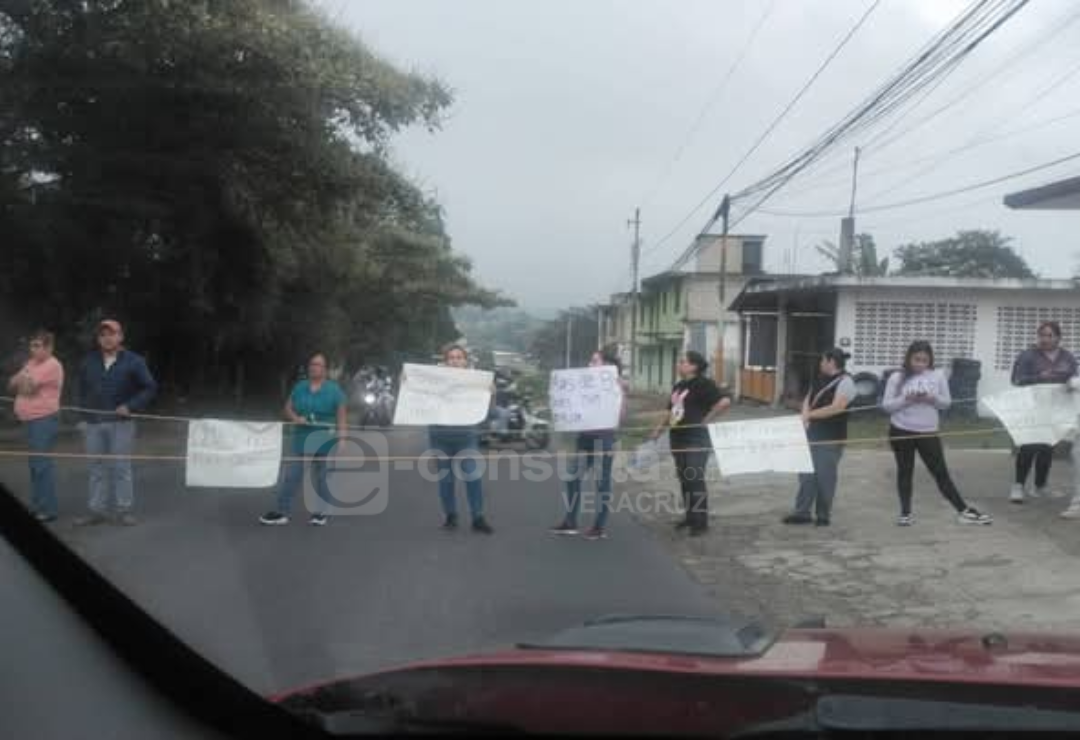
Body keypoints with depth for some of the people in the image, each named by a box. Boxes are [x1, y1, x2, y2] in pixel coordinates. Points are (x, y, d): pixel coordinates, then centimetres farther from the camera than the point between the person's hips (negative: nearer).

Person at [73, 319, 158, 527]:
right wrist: (82, 407, 8)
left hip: (121, 422, -4)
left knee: (121, 466, -3)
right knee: (97, 467, 8)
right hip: (93, 423, 4)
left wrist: (130, 406, -14)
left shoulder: (134, 362, -3)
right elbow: (80, 387, 23)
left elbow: (150, 387, -5)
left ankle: (124, 510, 4)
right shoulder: (89, 362, 9)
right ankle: (97, 511, 15)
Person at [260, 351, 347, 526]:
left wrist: (342, 437, -18)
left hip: (323, 441, -3)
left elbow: (342, 415, -8)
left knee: (322, 477, 9)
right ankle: (282, 511, 11)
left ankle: (322, 512, 20)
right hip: (301, 439, 4)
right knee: (290, 475, 4)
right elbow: (288, 408, 11)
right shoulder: (300, 387, 6)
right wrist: (295, 418, -10)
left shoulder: (334, 389, -6)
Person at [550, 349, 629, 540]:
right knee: (572, 477, 7)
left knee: (602, 482, 2)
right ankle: (570, 522, 18)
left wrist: (622, 392, -21)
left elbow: (621, 415, -13)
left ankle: (600, 526, 12)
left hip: (603, 437, -7)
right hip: (584, 436, 7)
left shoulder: (615, 386, -6)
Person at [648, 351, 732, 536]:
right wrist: (658, 429, 16)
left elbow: (725, 400, -22)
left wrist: (706, 419, -17)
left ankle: (701, 522, 0)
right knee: (684, 479, 13)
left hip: (696, 439, -8)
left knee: (695, 480, -7)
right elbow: (671, 411, 25)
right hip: (678, 439, 8)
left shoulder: (703, 384, -11)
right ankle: (690, 516, 24)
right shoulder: (677, 386, 14)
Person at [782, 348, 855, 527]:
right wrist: (805, 416, -6)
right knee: (806, 473, 9)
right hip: (812, 433, 8)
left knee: (825, 476, 1)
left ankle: (823, 515, 14)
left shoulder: (845, 382, -13)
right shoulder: (819, 379, 11)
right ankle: (803, 512, 16)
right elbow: (808, 399, 15)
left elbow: (836, 408, -22)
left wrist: (810, 414, -15)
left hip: (831, 438, -7)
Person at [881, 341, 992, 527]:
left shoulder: (938, 375, 1)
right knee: (905, 472, 9)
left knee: (941, 473, 4)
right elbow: (886, 405, -5)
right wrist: (906, 400, -21)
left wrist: (933, 399, -16)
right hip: (901, 431, -1)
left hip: (928, 432, 1)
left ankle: (963, 511, 11)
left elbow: (946, 402, 5)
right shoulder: (897, 377, -4)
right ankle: (905, 513, 18)